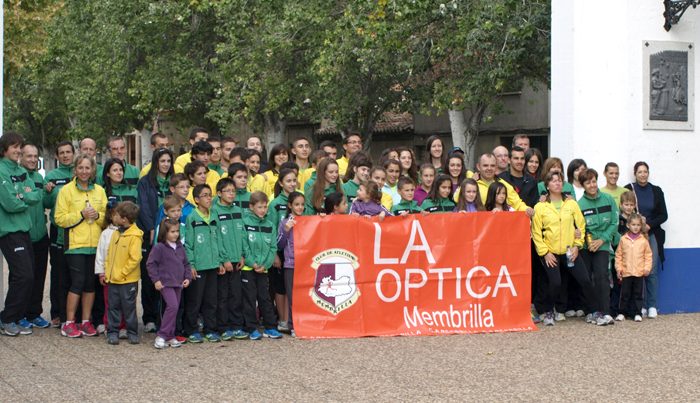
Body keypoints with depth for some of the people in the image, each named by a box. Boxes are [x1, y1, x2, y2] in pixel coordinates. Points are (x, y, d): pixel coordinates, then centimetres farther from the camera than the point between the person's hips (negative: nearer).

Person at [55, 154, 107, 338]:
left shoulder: (99, 191, 13)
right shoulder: (66, 190, 1)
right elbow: (60, 219, -4)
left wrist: (97, 216, -7)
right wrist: (81, 215, -14)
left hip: (95, 244, 4)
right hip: (75, 244, -4)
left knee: (90, 283, 4)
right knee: (78, 281, -9)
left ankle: (86, 322, 13)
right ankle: (69, 323, 0)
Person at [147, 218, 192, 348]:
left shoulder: (180, 247, 12)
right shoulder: (159, 248, -8)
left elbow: (186, 263, 20)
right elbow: (151, 264, -8)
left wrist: (187, 277, 7)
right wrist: (156, 279, -12)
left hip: (178, 283, 7)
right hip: (165, 283, -7)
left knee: (174, 308, 8)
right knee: (172, 306, -19)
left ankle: (170, 337, 16)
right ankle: (161, 335, -12)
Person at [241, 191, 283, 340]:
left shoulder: (270, 226, 8)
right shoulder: (245, 223, -3)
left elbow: (273, 248, 5)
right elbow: (244, 246, -8)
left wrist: (265, 265, -7)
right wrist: (252, 263, -13)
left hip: (263, 269, 3)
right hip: (247, 268, -3)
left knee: (265, 298, 7)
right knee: (249, 298, 0)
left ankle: (270, 327, 13)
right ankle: (251, 329, 5)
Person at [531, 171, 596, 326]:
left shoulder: (571, 204, 9)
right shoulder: (540, 207, 1)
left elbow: (580, 226, 11)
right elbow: (536, 232, 0)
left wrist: (577, 245, -1)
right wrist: (545, 252, -8)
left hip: (570, 252, 3)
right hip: (550, 253, -2)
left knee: (585, 280, -5)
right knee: (555, 283, -14)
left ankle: (592, 312, 11)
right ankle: (548, 312, 9)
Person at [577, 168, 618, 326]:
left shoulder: (608, 200, 4)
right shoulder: (579, 204, -3)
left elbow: (614, 223, 4)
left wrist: (601, 240, -6)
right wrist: (586, 241, -17)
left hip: (602, 245, 0)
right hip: (584, 246, 0)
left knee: (601, 276, -12)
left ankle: (604, 313, -14)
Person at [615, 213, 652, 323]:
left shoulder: (643, 240, 3)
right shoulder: (623, 239, 3)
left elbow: (648, 255, 7)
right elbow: (618, 255, 7)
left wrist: (647, 268, -2)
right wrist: (618, 268, 0)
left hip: (639, 272, 0)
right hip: (626, 272, 0)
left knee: (638, 294, 5)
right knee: (624, 294, 4)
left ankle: (637, 313, 13)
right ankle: (621, 313, 13)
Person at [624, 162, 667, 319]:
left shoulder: (656, 191, 8)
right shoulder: (628, 189, 2)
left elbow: (663, 215, 8)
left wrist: (649, 225, -7)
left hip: (652, 234, 1)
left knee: (651, 270, -5)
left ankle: (652, 306, 2)